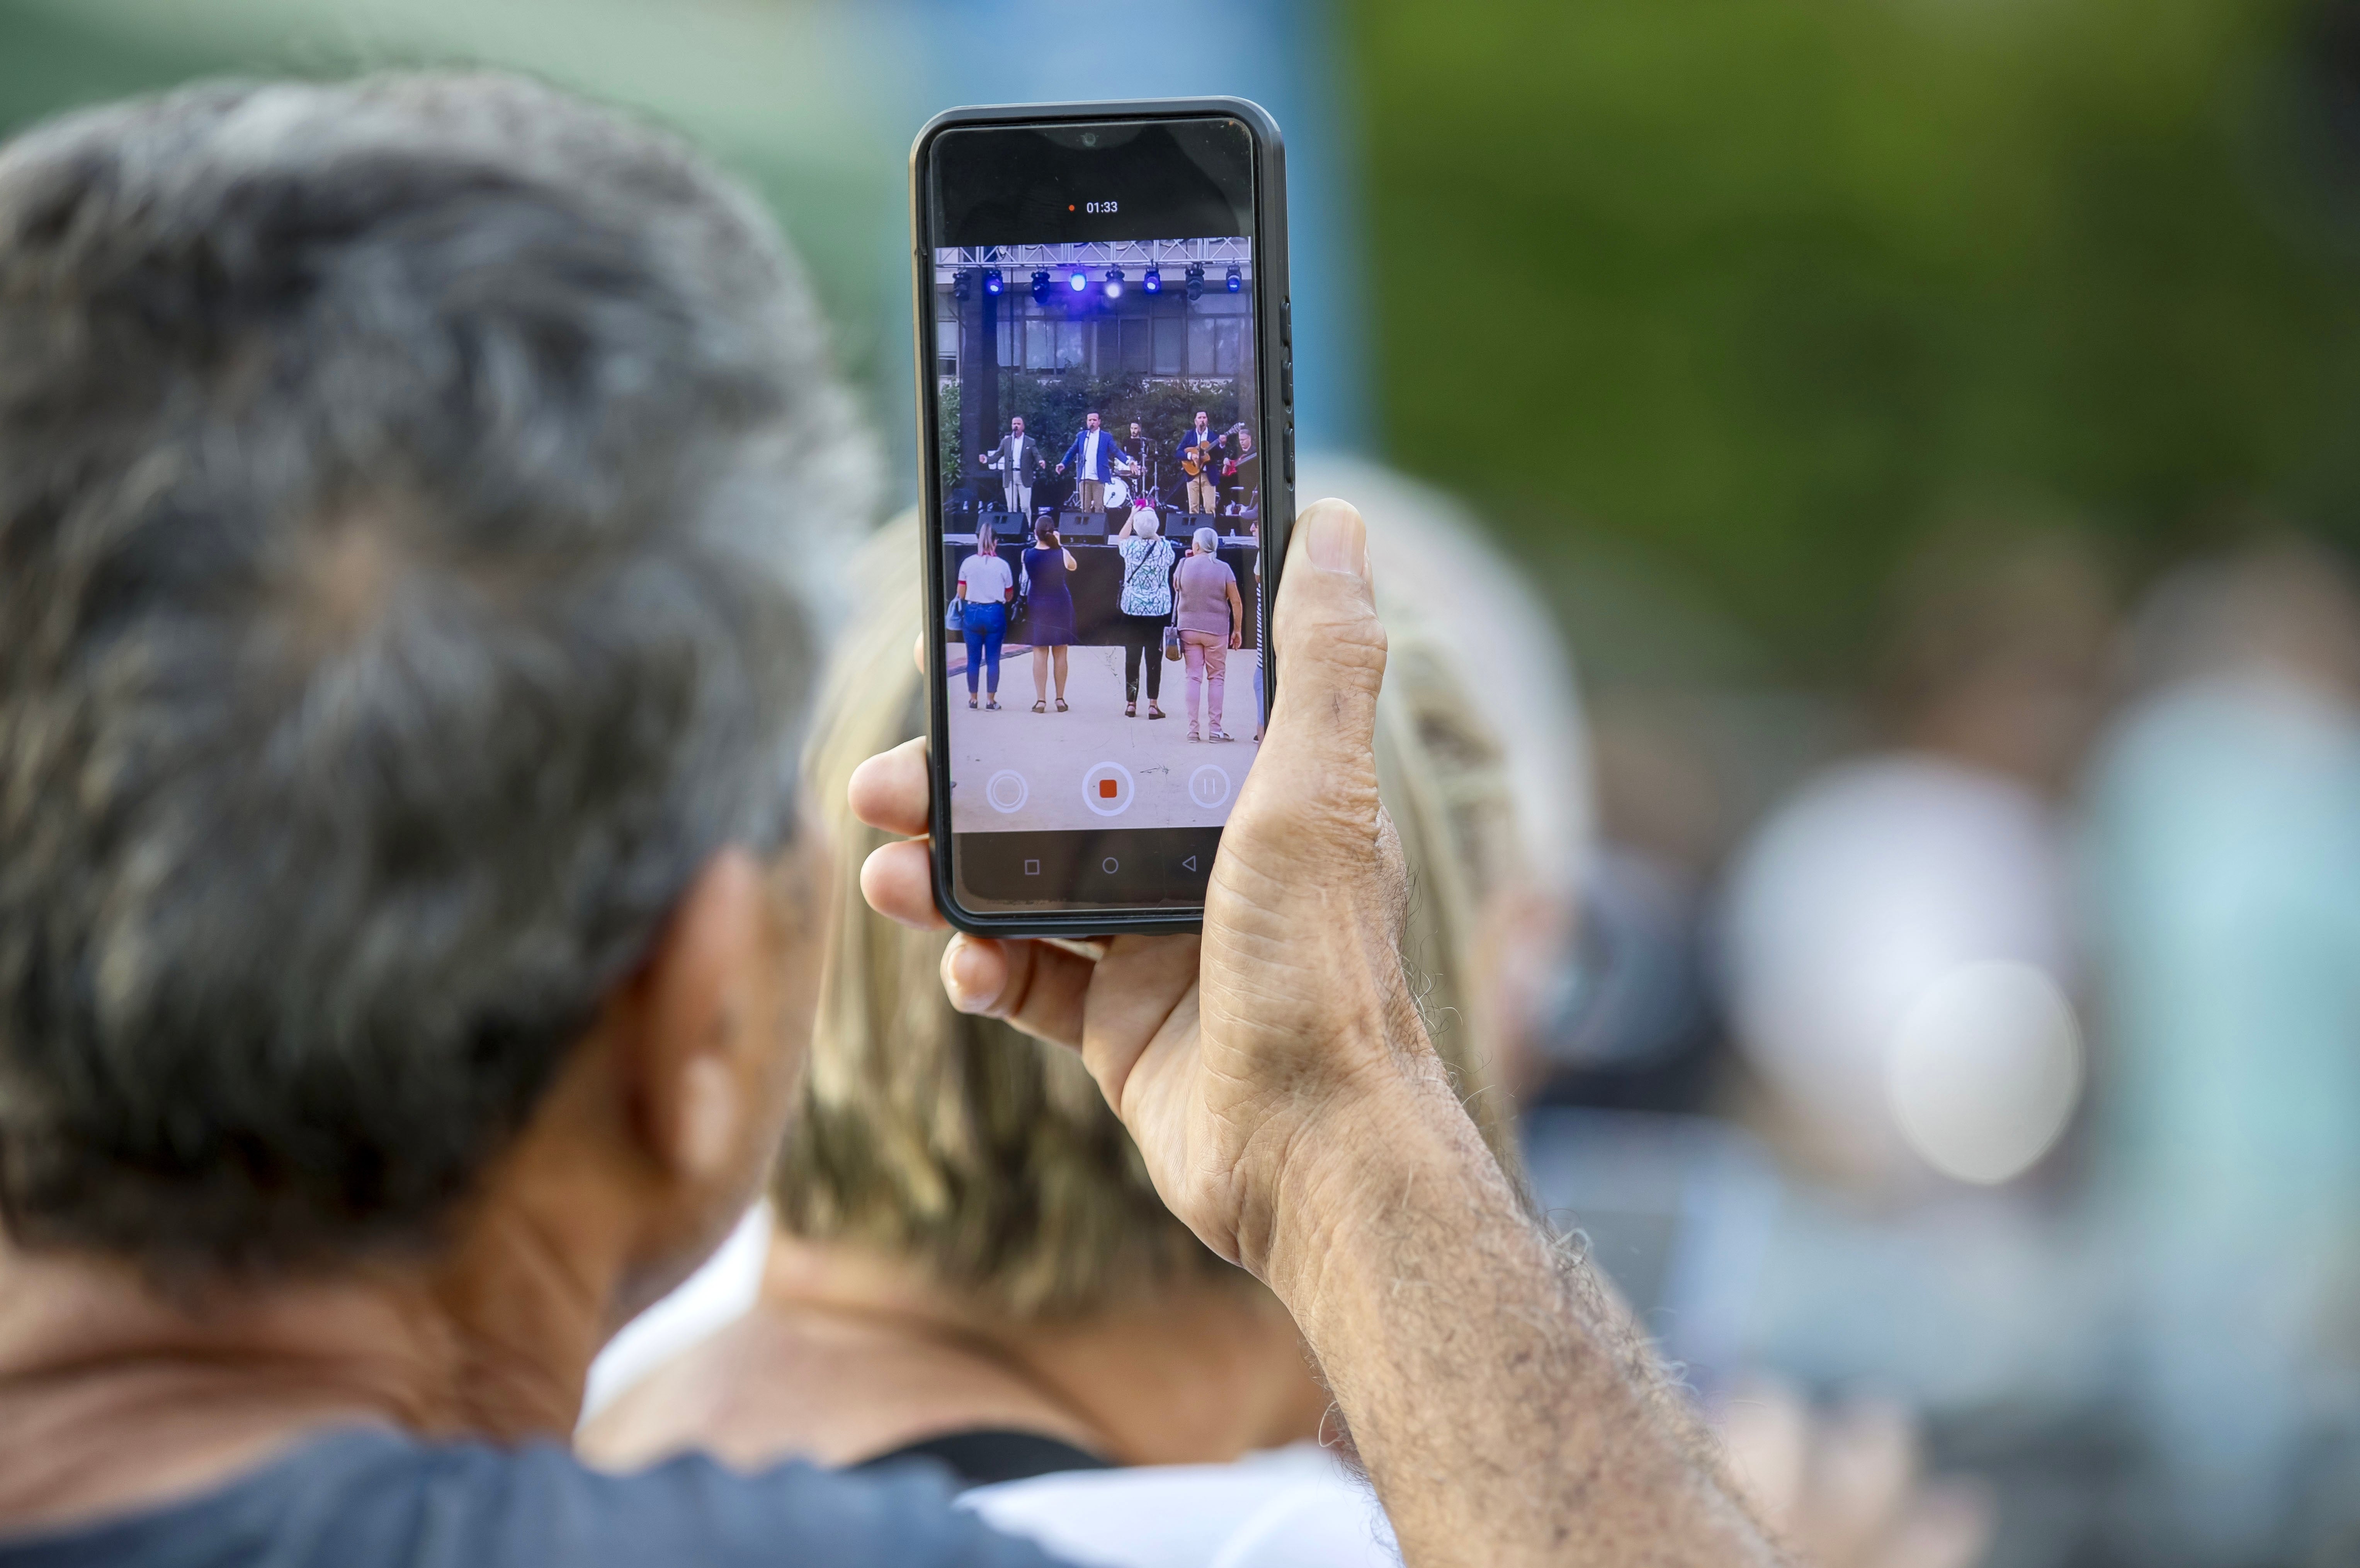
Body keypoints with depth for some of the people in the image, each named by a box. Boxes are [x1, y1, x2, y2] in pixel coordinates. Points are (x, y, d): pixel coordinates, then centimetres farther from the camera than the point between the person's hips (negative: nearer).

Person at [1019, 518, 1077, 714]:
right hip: (1060, 606, 0)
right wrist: (1059, 544, 16)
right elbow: (1073, 566, 12)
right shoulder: (1061, 553, -8)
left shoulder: (1028, 555, -9)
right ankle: (1060, 699, 10)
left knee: (1040, 655, 2)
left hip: (1037, 607, 0)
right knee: (1060, 654, 8)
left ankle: (1041, 700, -2)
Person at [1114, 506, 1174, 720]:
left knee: (1132, 657, 6)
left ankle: (1131, 704, 9)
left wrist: (1132, 516, 29)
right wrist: (1154, 535, 27)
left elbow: (1120, 540, 20)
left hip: (1132, 608, 0)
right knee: (1154, 658, 2)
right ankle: (1153, 705, 0)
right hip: (1159, 609, 0)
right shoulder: (1165, 547, -6)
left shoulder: (1131, 547, -6)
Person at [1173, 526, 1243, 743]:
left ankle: (1192, 729, 3)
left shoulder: (1184, 565, -3)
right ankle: (1214, 729, 2)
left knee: (1194, 678, 6)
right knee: (1216, 678, 6)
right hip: (1216, 631, -1)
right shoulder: (1223, 569, -6)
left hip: (1189, 629, 1)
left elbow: (1176, 588, 16)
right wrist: (1238, 630, 4)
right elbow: (1236, 602, -6)